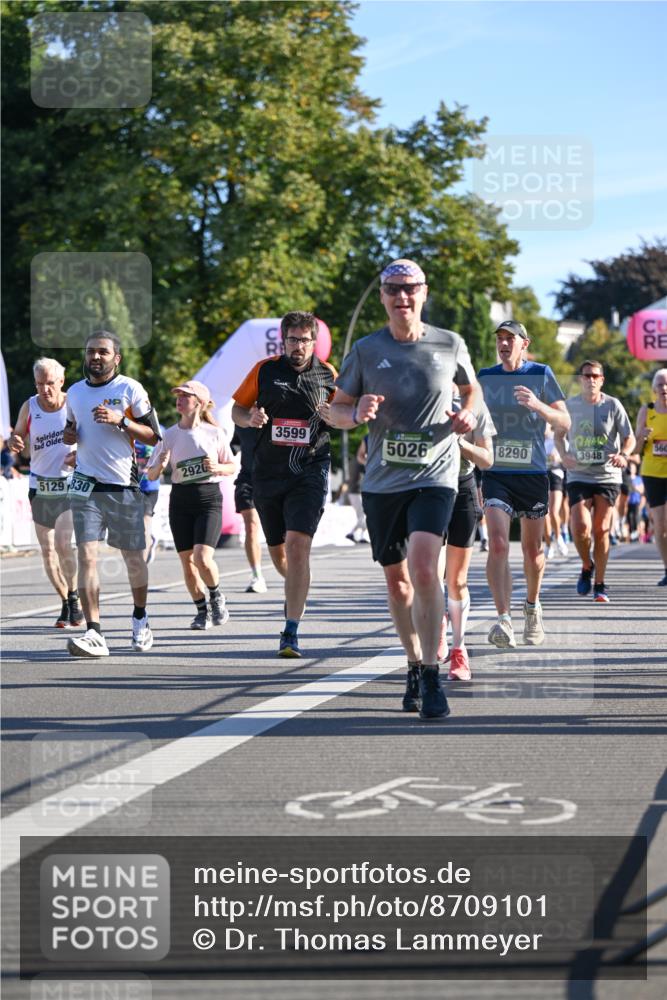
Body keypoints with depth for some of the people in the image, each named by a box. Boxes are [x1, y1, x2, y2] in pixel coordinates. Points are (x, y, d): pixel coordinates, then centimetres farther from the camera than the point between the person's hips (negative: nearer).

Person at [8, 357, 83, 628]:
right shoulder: (29, 407, 1)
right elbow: (18, 437, 11)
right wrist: (14, 443, -13)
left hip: (70, 485, -3)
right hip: (40, 486, 3)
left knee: (64, 544, -18)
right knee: (47, 550, 5)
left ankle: (74, 600, -1)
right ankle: (65, 603, 18)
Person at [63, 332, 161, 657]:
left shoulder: (130, 389, -3)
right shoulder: (75, 392, 12)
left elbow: (153, 435, -4)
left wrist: (121, 421, -19)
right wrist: (70, 435, 4)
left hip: (124, 486, -3)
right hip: (85, 485, 3)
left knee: (133, 558, 8)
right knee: (86, 555, -12)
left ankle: (140, 618, 34)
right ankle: (94, 633, -17)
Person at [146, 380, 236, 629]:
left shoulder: (214, 433, 0)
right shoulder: (169, 435, 4)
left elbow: (233, 467, 9)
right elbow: (151, 475, 5)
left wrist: (218, 468, -12)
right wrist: (160, 465, -17)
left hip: (209, 498, -3)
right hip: (180, 499, 3)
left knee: (202, 558, -17)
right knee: (187, 561, 3)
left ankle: (216, 596, 13)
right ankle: (202, 610, 21)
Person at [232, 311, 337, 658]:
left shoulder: (327, 374, 3)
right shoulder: (265, 370, 3)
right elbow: (237, 409, 11)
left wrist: (332, 415, -9)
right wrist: (250, 418, -12)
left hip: (310, 472, -3)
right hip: (267, 471, 3)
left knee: (298, 544, -18)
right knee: (277, 549, 14)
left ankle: (291, 632, -16)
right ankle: (295, 589, 49)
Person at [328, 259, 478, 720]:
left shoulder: (450, 345, 1)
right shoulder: (366, 350, 1)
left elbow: (471, 387, 20)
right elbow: (336, 409, 7)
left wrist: (469, 414, -1)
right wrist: (357, 413, -15)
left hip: (435, 477, -3)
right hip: (383, 480, 3)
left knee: (424, 568, -21)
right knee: (397, 578, 12)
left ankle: (432, 675, -16)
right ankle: (414, 665, 31)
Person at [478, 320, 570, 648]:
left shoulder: (541, 375, 0)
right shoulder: (485, 378, 7)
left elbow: (564, 422, -3)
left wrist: (537, 405, -20)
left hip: (533, 473, 0)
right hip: (495, 473, 1)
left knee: (532, 549, 10)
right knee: (497, 544, -18)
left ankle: (532, 606, 37)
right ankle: (504, 620, -24)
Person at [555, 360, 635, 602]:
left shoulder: (612, 405, -1)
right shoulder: (570, 405, 3)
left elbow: (629, 437, 3)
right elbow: (559, 435, 17)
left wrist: (624, 455, -19)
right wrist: (564, 455, -3)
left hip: (607, 476, 0)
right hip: (578, 476, 1)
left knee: (601, 531, -1)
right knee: (580, 527, -16)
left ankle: (600, 584, 12)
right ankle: (587, 566, 15)